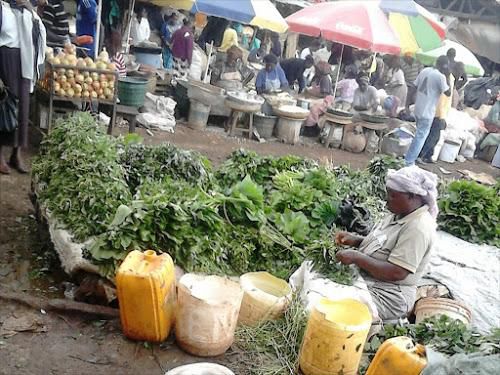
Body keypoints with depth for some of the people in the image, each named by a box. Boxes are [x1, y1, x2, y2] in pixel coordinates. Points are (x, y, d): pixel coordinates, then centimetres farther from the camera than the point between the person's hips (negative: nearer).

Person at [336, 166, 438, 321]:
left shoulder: (418, 228, -24)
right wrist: (354, 240, 1)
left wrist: (356, 257, -24)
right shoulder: (399, 214, 5)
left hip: (386, 296, -9)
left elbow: (396, 273, -28)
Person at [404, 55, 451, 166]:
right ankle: (408, 162, 1)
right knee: (420, 137, -1)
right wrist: (447, 77, -4)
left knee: (420, 135, 22)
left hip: (418, 109, 8)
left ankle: (412, 158, 31)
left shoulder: (425, 70, 7)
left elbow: (414, 87, 10)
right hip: (427, 112, -8)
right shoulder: (440, 76, -16)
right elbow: (448, 93, -8)